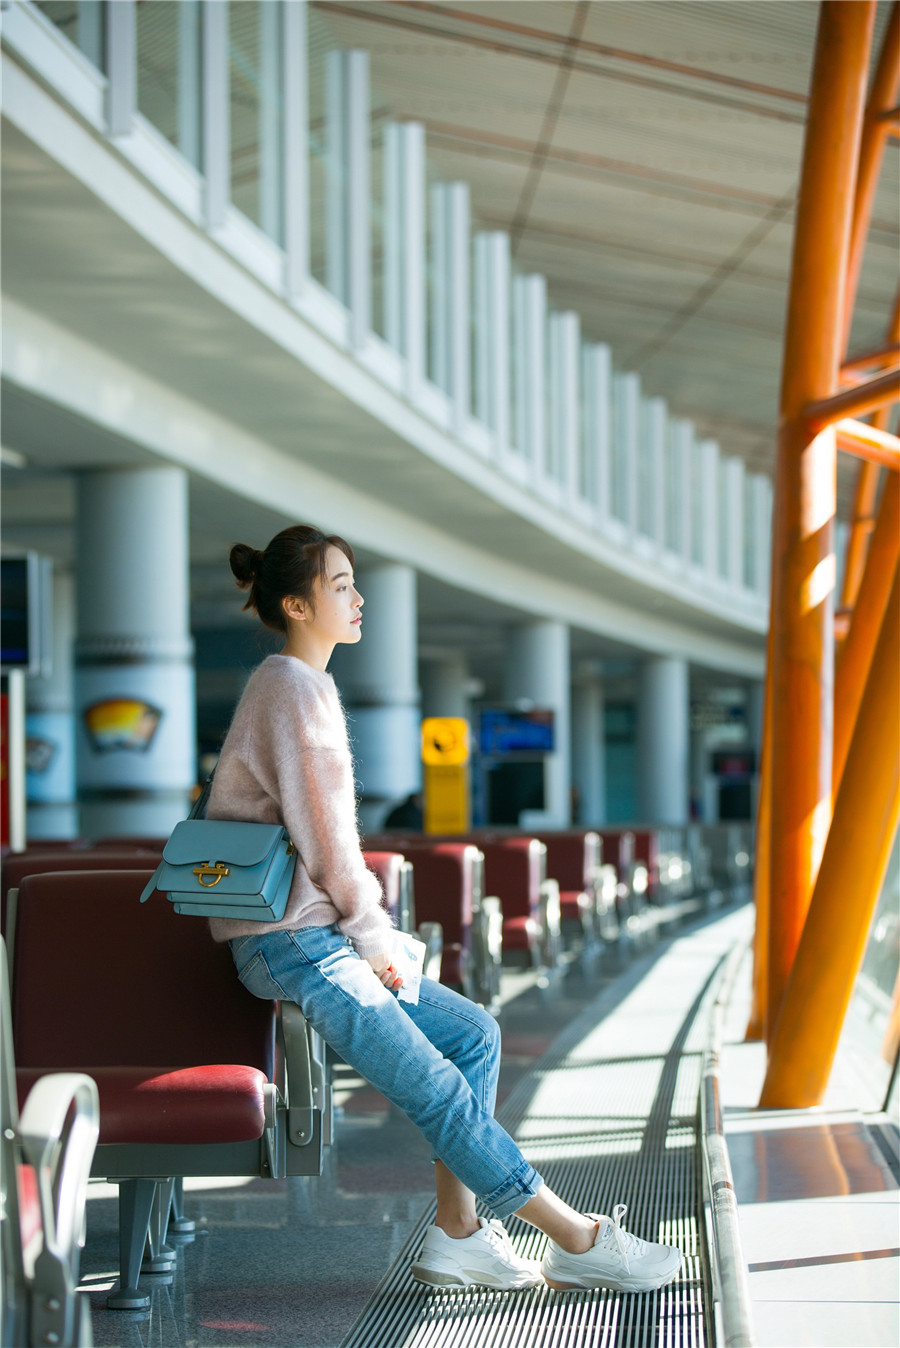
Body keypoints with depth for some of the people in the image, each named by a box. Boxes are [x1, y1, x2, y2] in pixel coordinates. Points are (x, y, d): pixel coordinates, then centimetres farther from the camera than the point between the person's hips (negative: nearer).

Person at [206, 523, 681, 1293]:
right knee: (438, 1090, -11)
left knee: (473, 1033, 8)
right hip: (291, 946, -11)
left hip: (317, 936, 11)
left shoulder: (292, 685, 19)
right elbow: (323, 831, -16)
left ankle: (457, 1233, 3)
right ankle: (575, 1237, -8)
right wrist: (372, 936, -6)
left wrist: (371, 936, 12)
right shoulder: (296, 687, -13)